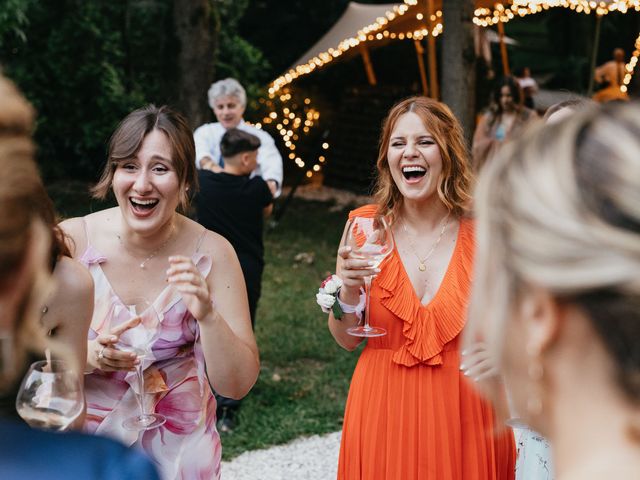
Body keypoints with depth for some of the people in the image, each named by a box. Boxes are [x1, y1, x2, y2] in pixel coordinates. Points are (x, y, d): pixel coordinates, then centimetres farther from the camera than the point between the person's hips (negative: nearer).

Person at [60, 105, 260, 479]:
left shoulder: (212, 254, -14)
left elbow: (236, 386, -13)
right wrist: (88, 357, -28)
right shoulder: (69, 241, -15)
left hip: (178, 447, 0)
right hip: (82, 442, 0)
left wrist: (208, 317, -29)